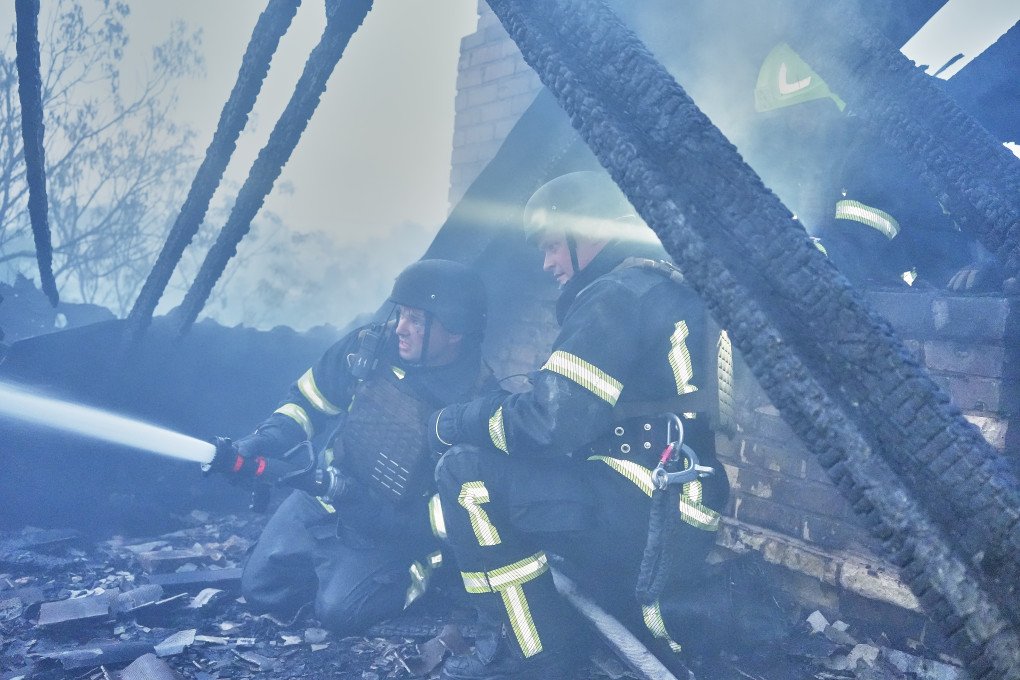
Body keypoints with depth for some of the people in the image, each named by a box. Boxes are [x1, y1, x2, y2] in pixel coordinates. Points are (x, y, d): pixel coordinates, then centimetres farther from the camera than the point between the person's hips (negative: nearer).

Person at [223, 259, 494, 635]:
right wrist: (262, 441, -16)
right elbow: (307, 400, 3)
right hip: (322, 500, 5)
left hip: (393, 529, -4)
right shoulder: (370, 347, -12)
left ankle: (412, 574, 6)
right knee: (260, 588, 3)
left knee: (339, 610, -21)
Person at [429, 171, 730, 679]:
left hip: (647, 516, -11)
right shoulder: (667, 288, 19)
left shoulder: (616, 294, -12)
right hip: (678, 521, 11)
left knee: (467, 472, -14)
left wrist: (451, 423, -3)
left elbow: (550, 424, -19)